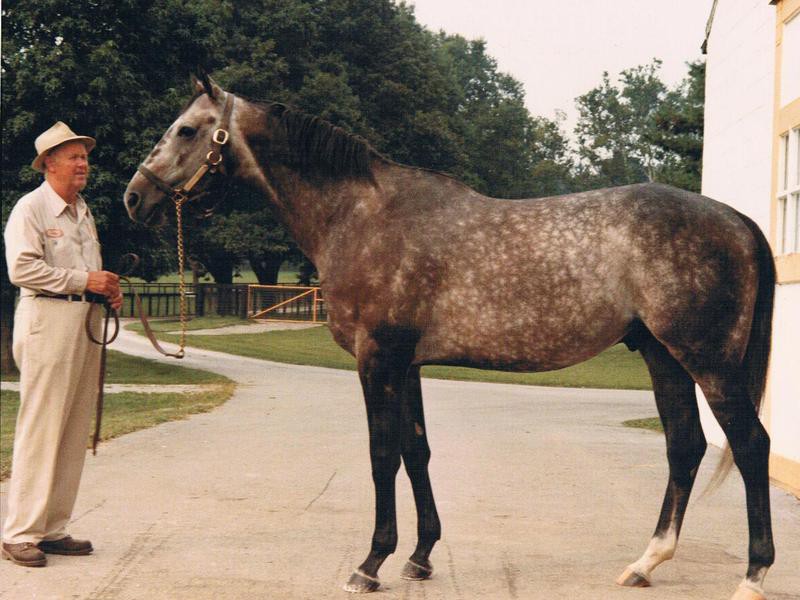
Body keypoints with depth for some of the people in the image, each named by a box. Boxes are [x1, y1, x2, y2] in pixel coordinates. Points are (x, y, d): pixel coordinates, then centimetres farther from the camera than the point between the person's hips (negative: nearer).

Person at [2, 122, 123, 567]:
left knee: (76, 431, 8)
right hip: (48, 319, -8)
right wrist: (83, 281, -18)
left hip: (87, 321, 8)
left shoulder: (84, 212, 19)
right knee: (40, 429, -8)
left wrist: (110, 289, 7)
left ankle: (54, 528, 14)